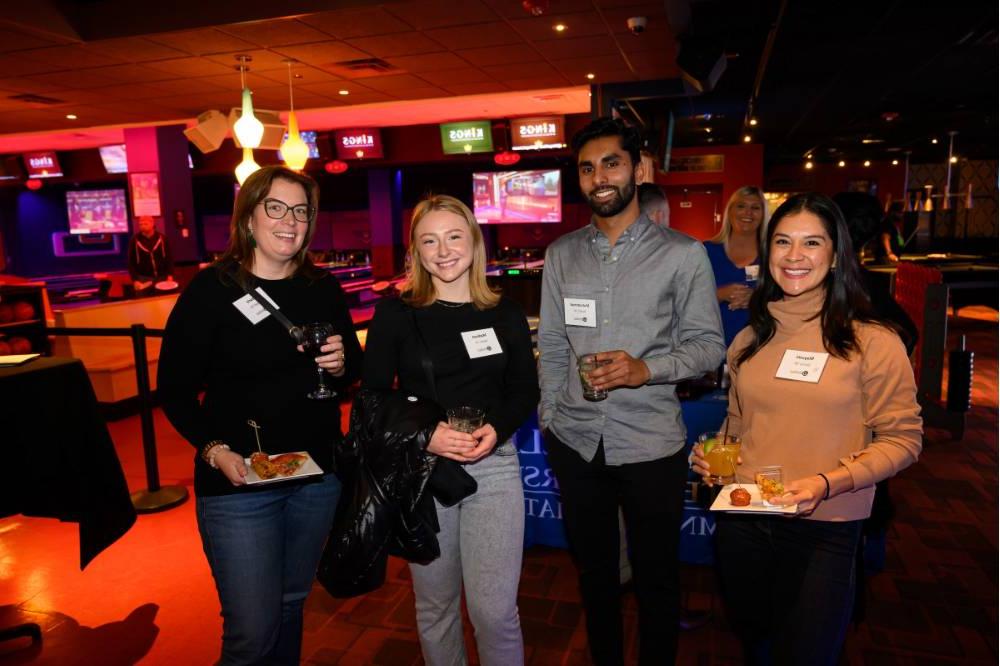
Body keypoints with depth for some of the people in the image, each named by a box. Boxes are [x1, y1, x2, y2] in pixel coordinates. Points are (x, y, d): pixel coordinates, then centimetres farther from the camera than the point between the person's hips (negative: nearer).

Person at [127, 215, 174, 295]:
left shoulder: (162, 238, 2)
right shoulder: (135, 240, -1)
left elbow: (169, 258, 4)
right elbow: (131, 262, 1)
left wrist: (170, 275, -5)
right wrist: (135, 280, -7)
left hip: (162, 277, 1)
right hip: (143, 279, -1)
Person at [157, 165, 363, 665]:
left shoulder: (324, 290, 3)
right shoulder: (211, 290, -10)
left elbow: (354, 370, 12)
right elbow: (175, 389, -6)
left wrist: (340, 365, -10)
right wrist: (213, 450, -19)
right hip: (238, 480, -4)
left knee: (291, 604, 21)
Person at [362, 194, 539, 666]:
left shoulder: (506, 314, 3)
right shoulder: (395, 314, -2)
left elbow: (525, 391, 8)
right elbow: (373, 396, -2)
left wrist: (497, 429, -12)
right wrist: (425, 435, -17)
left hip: (493, 466, 0)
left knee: (494, 608, -1)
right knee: (435, 603, 16)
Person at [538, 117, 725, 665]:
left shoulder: (683, 254, -6)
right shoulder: (561, 254, 4)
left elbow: (707, 345, -4)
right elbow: (552, 345, 8)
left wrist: (647, 368, -21)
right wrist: (550, 415, 4)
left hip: (650, 442, -3)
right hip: (575, 441, 3)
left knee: (655, 577, 15)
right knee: (593, 569, 21)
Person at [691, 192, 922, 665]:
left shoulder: (872, 342, -10)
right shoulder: (749, 340, 5)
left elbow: (901, 439, -9)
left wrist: (827, 483, -22)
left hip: (823, 532, -4)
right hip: (742, 522, 4)